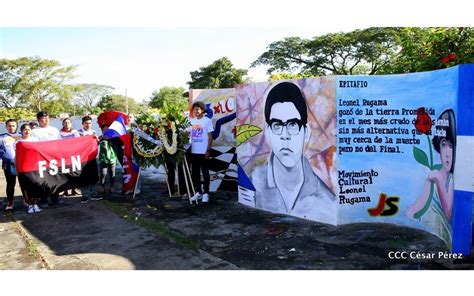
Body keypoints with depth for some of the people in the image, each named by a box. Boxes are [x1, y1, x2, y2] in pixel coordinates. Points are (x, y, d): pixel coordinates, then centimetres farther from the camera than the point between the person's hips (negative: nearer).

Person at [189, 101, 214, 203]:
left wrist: (208, 150, -11)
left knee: (205, 173, 2)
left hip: (203, 151, -5)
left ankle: (206, 193, 9)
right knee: (195, 173, 10)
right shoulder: (192, 121, 9)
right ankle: (198, 192, 21)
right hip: (193, 151, 5)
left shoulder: (207, 120, -4)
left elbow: (210, 137, -6)